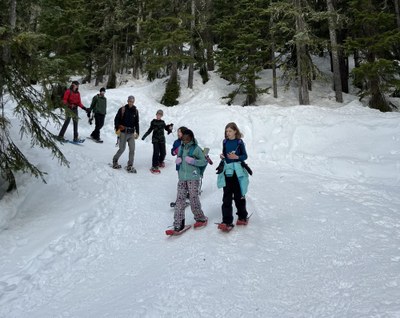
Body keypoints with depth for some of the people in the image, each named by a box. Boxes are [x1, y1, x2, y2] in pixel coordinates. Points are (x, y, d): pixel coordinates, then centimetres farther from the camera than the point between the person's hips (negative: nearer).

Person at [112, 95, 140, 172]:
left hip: (131, 133, 4)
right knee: (122, 149, -2)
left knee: (132, 149, -2)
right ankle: (115, 161, 21)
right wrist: (117, 129, -11)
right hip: (123, 132, -4)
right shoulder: (122, 109, -4)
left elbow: (136, 122, 16)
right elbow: (116, 119, -1)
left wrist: (137, 132, 11)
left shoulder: (135, 111, 9)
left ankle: (130, 166, 6)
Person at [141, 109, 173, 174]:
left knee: (163, 152, 7)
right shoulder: (153, 122, -2)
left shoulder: (162, 122, 5)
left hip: (162, 139, 4)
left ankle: (160, 161, 37)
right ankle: (154, 166, -6)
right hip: (155, 139, -3)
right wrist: (145, 135, -1)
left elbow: (166, 128, 19)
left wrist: (169, 128, -1)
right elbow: (150, 130, 5)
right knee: (156, 152, -12)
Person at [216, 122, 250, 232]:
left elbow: (245, 156, -2)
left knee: (239, 196, 8)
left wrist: (236, 157, -20)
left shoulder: (239, 142, -3)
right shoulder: (225, 142, 9)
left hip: (237, 171, -3)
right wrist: (222, 156, -2)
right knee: (227, 197, -3)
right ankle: (227, 221, -3)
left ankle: (242, 217, 28)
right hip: (227, 171, 3)